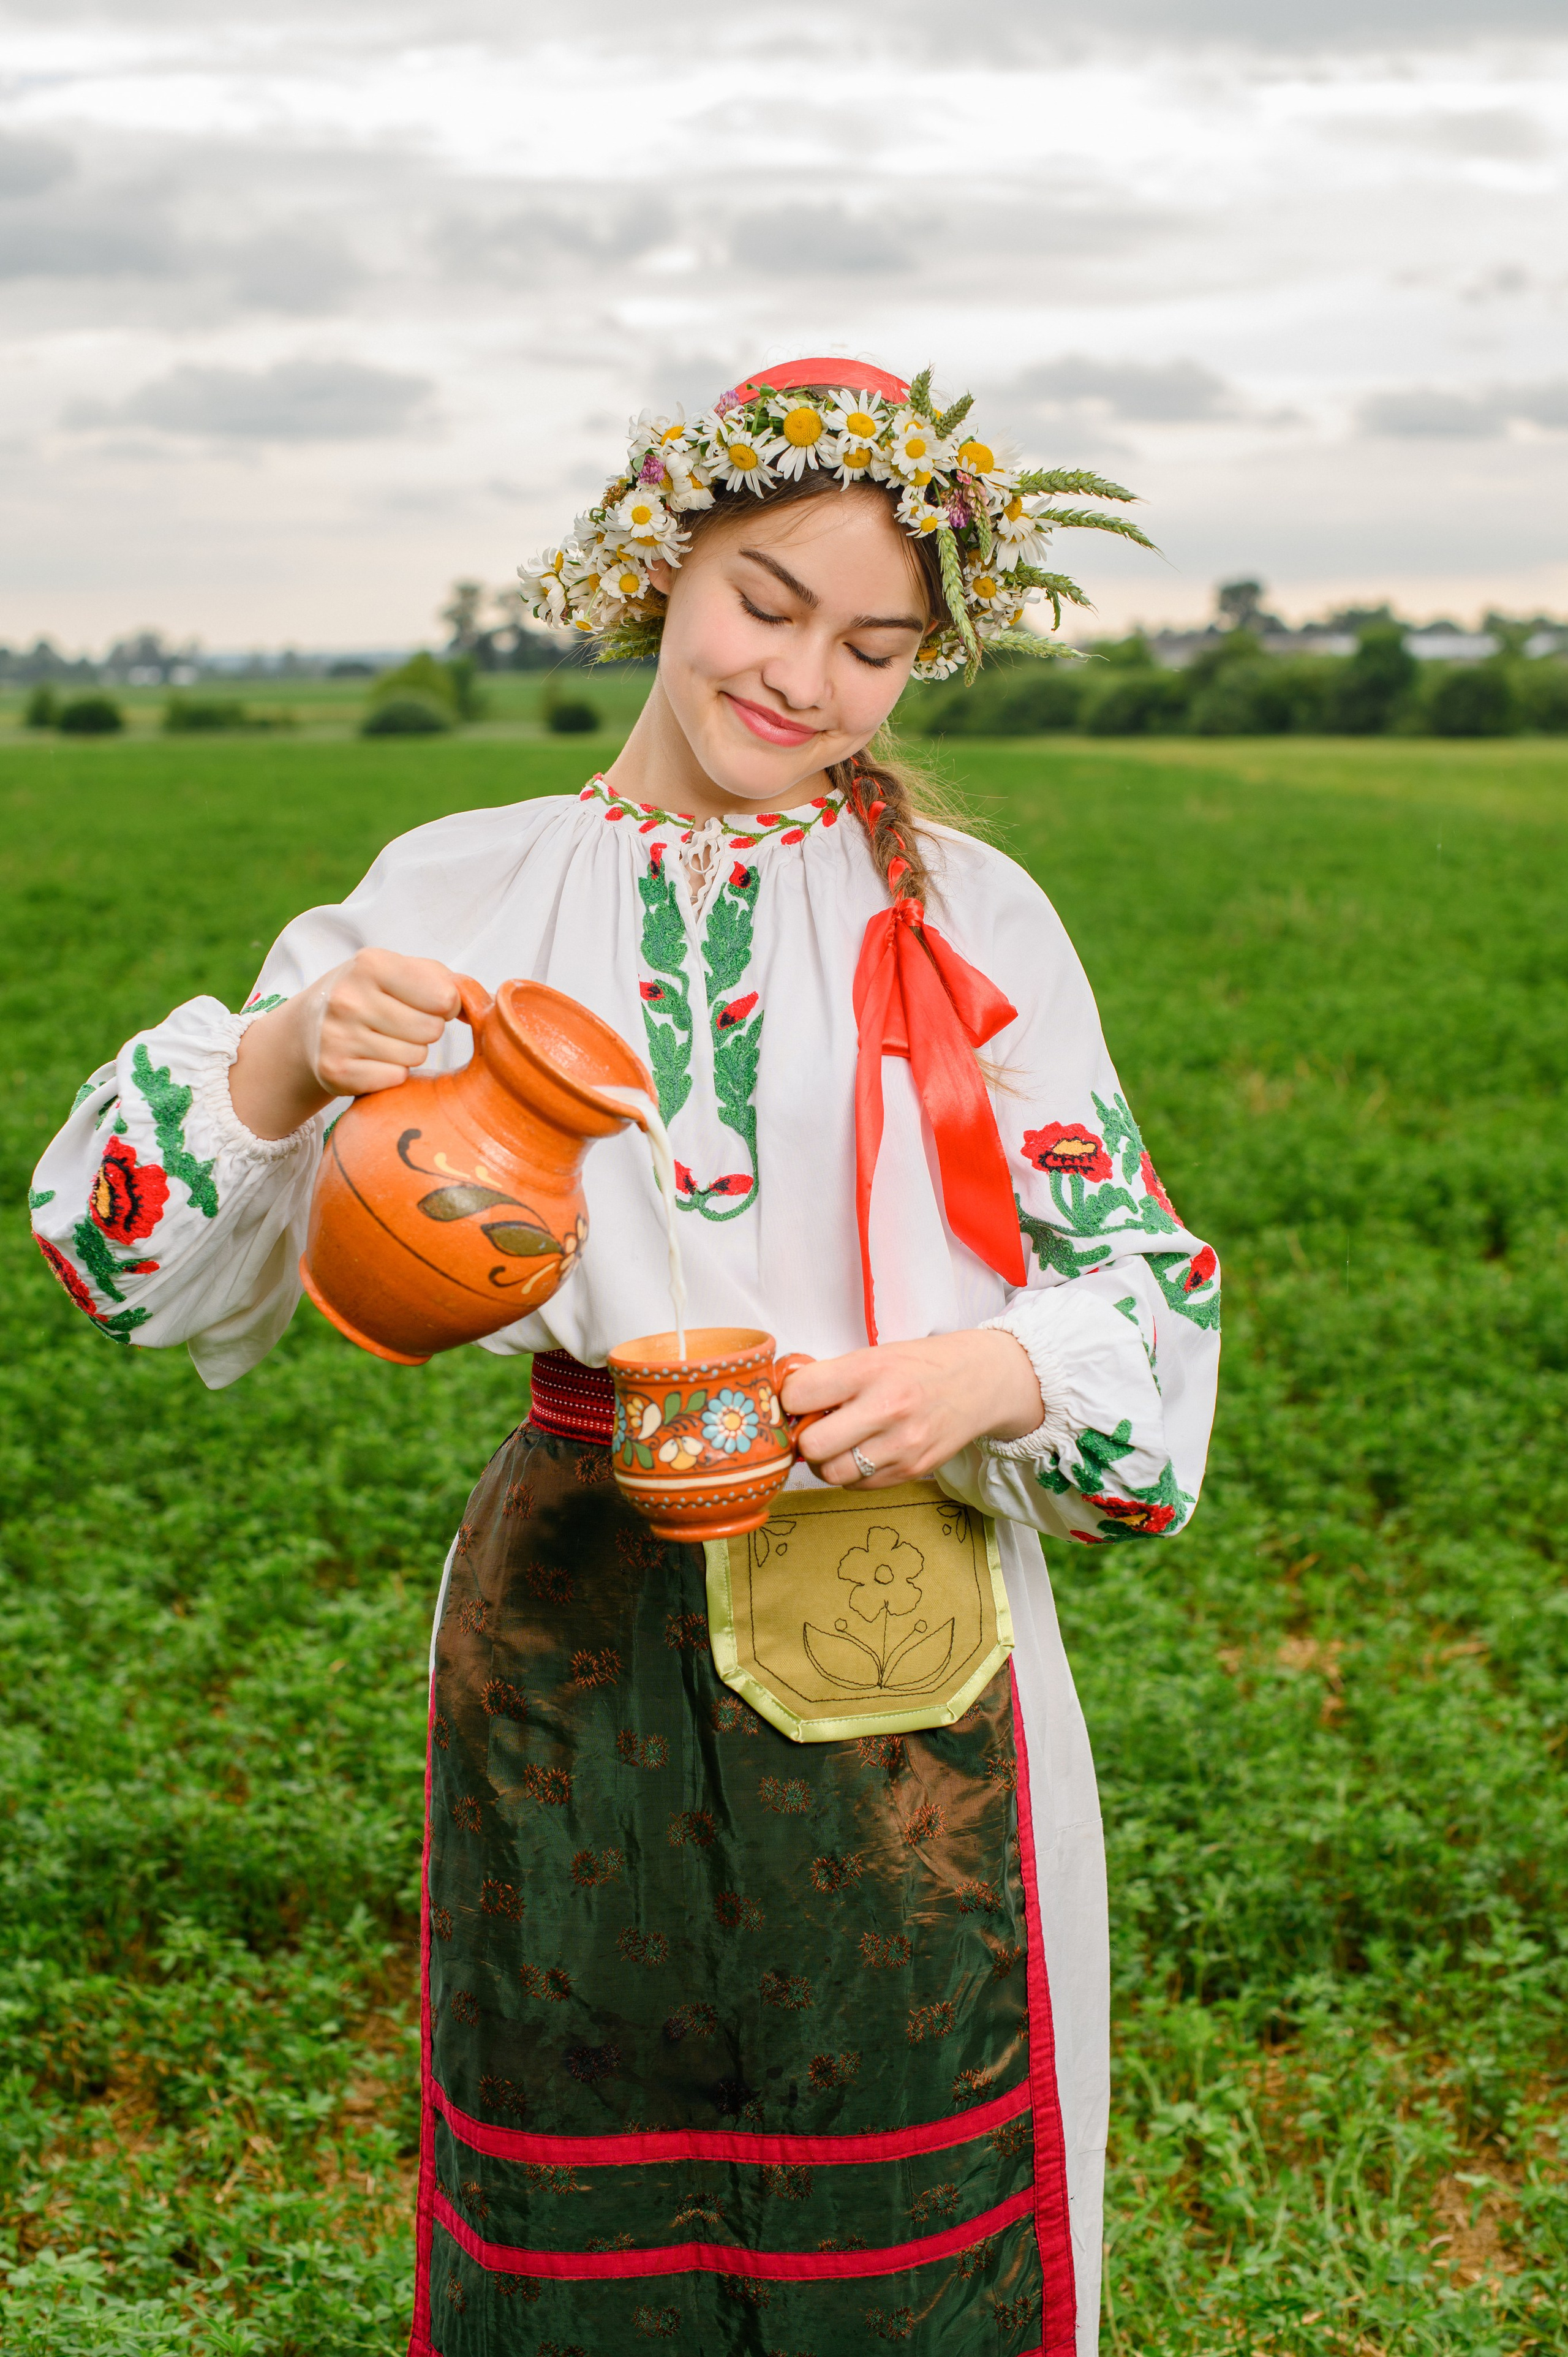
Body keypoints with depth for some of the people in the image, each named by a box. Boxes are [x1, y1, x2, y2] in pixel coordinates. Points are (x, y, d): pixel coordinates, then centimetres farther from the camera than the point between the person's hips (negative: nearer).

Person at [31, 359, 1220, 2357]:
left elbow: (1139, 1284, 2)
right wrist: (289, 1058, -22)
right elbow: (143, 1242, -2)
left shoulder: (967, 915, 1)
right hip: (572, 1643, 1)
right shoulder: (464, 893, 2)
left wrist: (985, 1380, -19)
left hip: (898, 1649, 0)